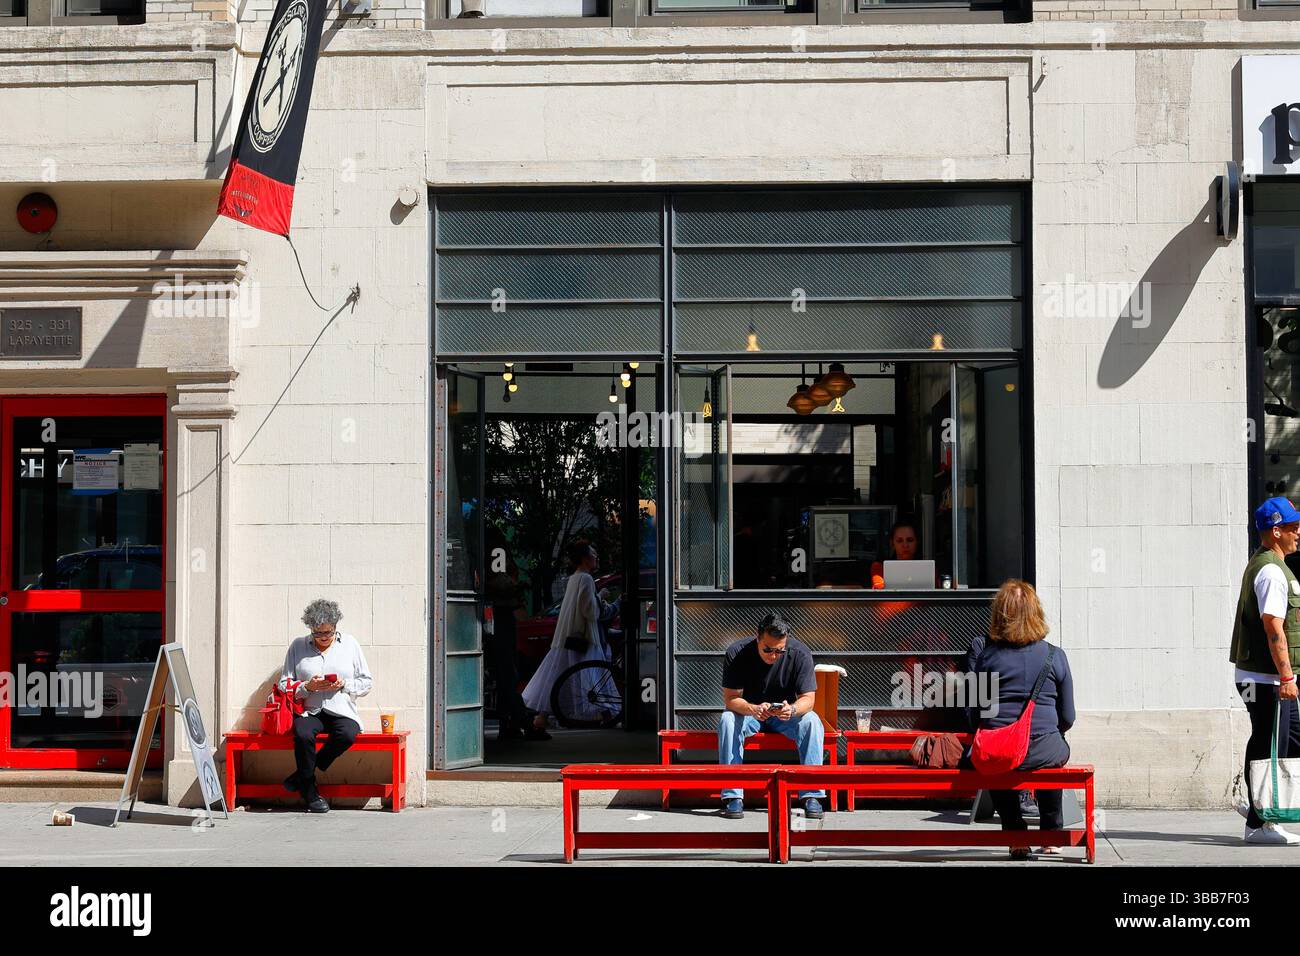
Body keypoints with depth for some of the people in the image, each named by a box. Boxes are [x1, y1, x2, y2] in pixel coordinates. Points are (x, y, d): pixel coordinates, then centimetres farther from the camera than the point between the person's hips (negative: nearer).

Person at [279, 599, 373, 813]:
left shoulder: (349, 644, 12)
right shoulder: (298, 646, 10)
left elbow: (366, 683, 11)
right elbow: (284, 685, 8)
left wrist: (344, 684, -8)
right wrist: (307, 687, -11)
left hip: (341, 712, 1)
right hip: (309, 712, 0)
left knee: (348, 734, -33)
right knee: (303, 735, -34)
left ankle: (302, 775, -15)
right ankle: (311, 793, -18)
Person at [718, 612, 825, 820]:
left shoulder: (800, 653, -19)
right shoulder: (737, 653, -21)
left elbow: (808, 698, -19)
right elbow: (730, 698, -21)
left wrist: (792, 709, -44)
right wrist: (754, 709, -43)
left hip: (785, 715, 0)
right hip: (748, 711, 0)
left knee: (812, 722, -30)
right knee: (727, 721, -33)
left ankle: (811, 795, -27)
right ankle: (733, 797, -31)